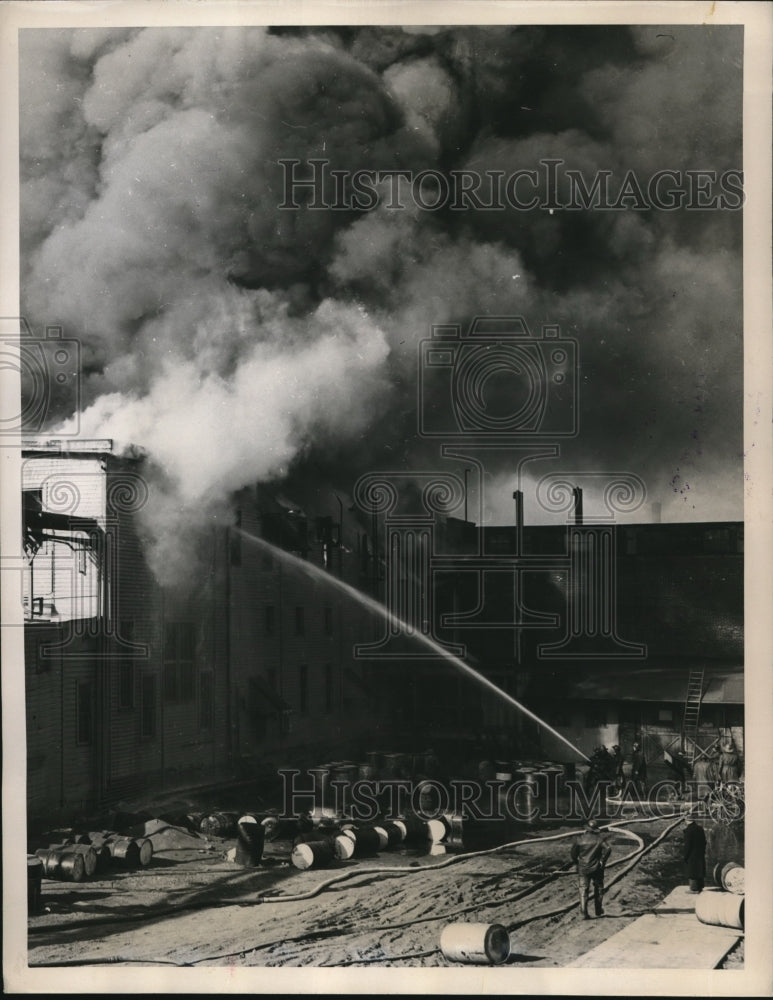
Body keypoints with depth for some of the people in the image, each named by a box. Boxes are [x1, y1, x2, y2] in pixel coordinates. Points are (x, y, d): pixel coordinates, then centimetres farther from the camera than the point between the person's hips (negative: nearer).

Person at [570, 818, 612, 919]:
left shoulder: (580, 839, -3)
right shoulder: (600, 838, -6)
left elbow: (573, 852, 0)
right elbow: (607, 849, -19)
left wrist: (577, 862, 13)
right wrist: (602, 860, -8)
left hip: (583, 869, 0)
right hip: (597, 869, 0)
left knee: (583, 891, 4)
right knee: (598, 889, 18)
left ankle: (584, 913, -6)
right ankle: (598, 911, 25)